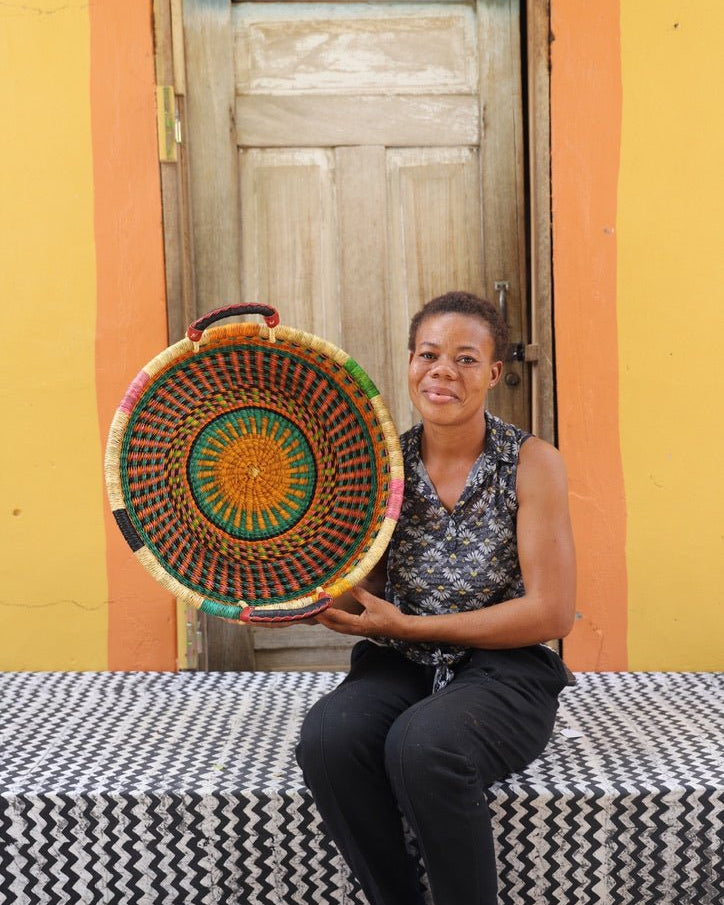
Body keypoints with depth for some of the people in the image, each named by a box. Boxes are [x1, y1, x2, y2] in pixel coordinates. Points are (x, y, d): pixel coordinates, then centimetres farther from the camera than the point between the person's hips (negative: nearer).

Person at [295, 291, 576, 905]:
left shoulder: (531, 463, -5)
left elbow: (551, 613, -9)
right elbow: (363, 594, 8)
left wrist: (408, 625, -11)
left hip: (503, 670, -3)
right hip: (401, 669, 4)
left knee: (420, 745, -33)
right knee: (327, 736, -27)